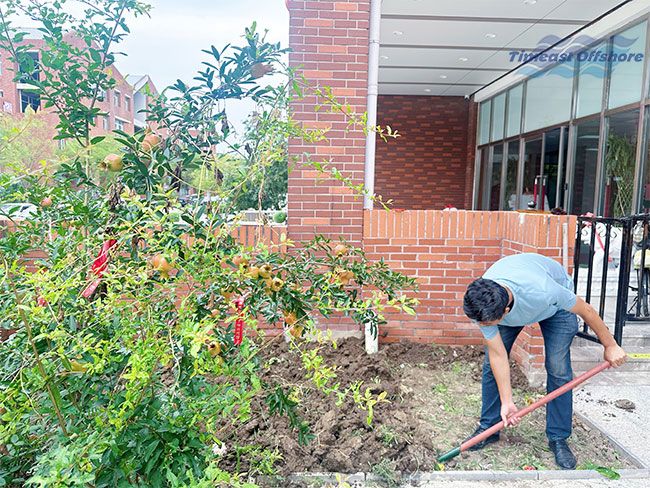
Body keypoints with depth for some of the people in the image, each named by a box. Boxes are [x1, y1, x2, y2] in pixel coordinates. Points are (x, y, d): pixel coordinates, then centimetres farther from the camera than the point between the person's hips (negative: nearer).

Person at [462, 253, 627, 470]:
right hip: (510, 303, 2)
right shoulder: (481, 306, -34)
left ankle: (558, 439, 8)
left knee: (558, 369, -10)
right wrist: (507, 403, -18)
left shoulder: (541, 291, -47)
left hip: (555, 304, -2)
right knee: (491, 364, -4)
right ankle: (488, 428, 12)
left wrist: (610, 346, -11)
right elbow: (498, 355, -22)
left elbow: (586, 310, -26)